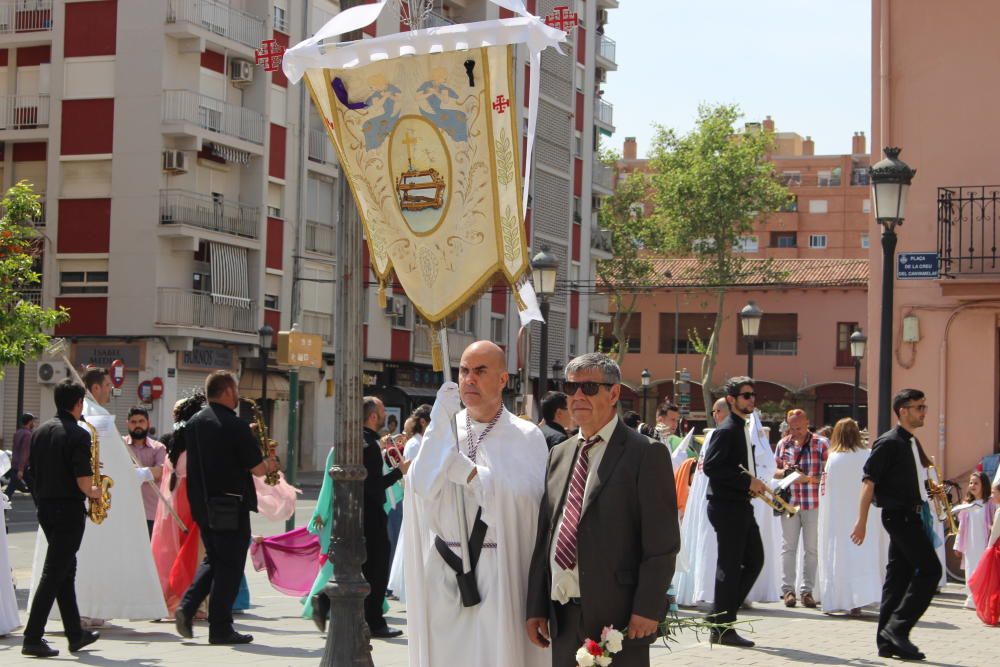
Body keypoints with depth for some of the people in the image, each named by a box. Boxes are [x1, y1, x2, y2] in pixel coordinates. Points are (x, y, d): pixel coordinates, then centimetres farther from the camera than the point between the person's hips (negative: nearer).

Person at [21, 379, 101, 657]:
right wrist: (94, 492, 1)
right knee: (53, 574, -4)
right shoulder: (78, 434, -14)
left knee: (65, 570, 17)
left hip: (45, 508, 8)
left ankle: (75, 634, 24)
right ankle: (32, 639, -5)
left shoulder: (39, 432, 8)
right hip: (69, 510, -8)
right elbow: (83, 481, -19)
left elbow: (33, 470, 12)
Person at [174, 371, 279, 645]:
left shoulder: (194, 422, 8)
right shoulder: (235, 426, -15)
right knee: (230, 565, 2)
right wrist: (270, 465, 9)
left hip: (201, 503, 7)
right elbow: (256, 468, -15)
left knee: (213, 559, 20)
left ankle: (187, 607, 4)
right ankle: (220, 628, 4)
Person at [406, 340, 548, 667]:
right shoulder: (442, 429, 8)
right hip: (444, 569, 3)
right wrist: (440, 423, -12)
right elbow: (421, 486, -8)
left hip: (501, 575, -3)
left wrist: (469, 474, -14)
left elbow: (527, 498, -15)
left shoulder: (526, 436, 0)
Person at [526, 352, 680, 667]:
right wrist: (536, 607, 10)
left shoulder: (646, 454, -5)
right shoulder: (559, 455, 15)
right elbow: (543, 535, 15)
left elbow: (662, 544, -9)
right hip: (563, 617, 6)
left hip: (618, 616, -6)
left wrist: (647, 611, -15)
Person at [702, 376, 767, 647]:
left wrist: (753, 483, 6)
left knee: (754, 559, 13)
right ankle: (722, 629, 2)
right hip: (727, 506, -10)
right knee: (730, 565, -5)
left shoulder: (742, 429, 17)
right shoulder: (726, 430, -13)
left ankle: (724, 613, 20)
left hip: (741, 507, 10)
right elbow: (711, 466, -23)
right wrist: (748, 482, -21)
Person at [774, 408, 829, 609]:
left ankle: (807, 590, 8)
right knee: (789, 547, 4)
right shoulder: (783, 444, 9)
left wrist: (808, 478, -18)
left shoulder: (821, 444, -1)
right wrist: (784, 472, -7)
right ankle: (788, 589, 9)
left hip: (813, 503, -2)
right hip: (789, 502, 2)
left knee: (811, 548, 3)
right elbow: (774, 470, 15)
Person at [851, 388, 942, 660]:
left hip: (910, 515, 9)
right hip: (898, 514, -9)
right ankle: (897, 628, -10)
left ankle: (888, 642, 11)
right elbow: (869, 481, -16)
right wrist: (861, 520, -20)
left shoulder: (912, 443, 16)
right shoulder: (889, 442, -12)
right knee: (930, 569, -13)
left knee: (899, 575, 8)